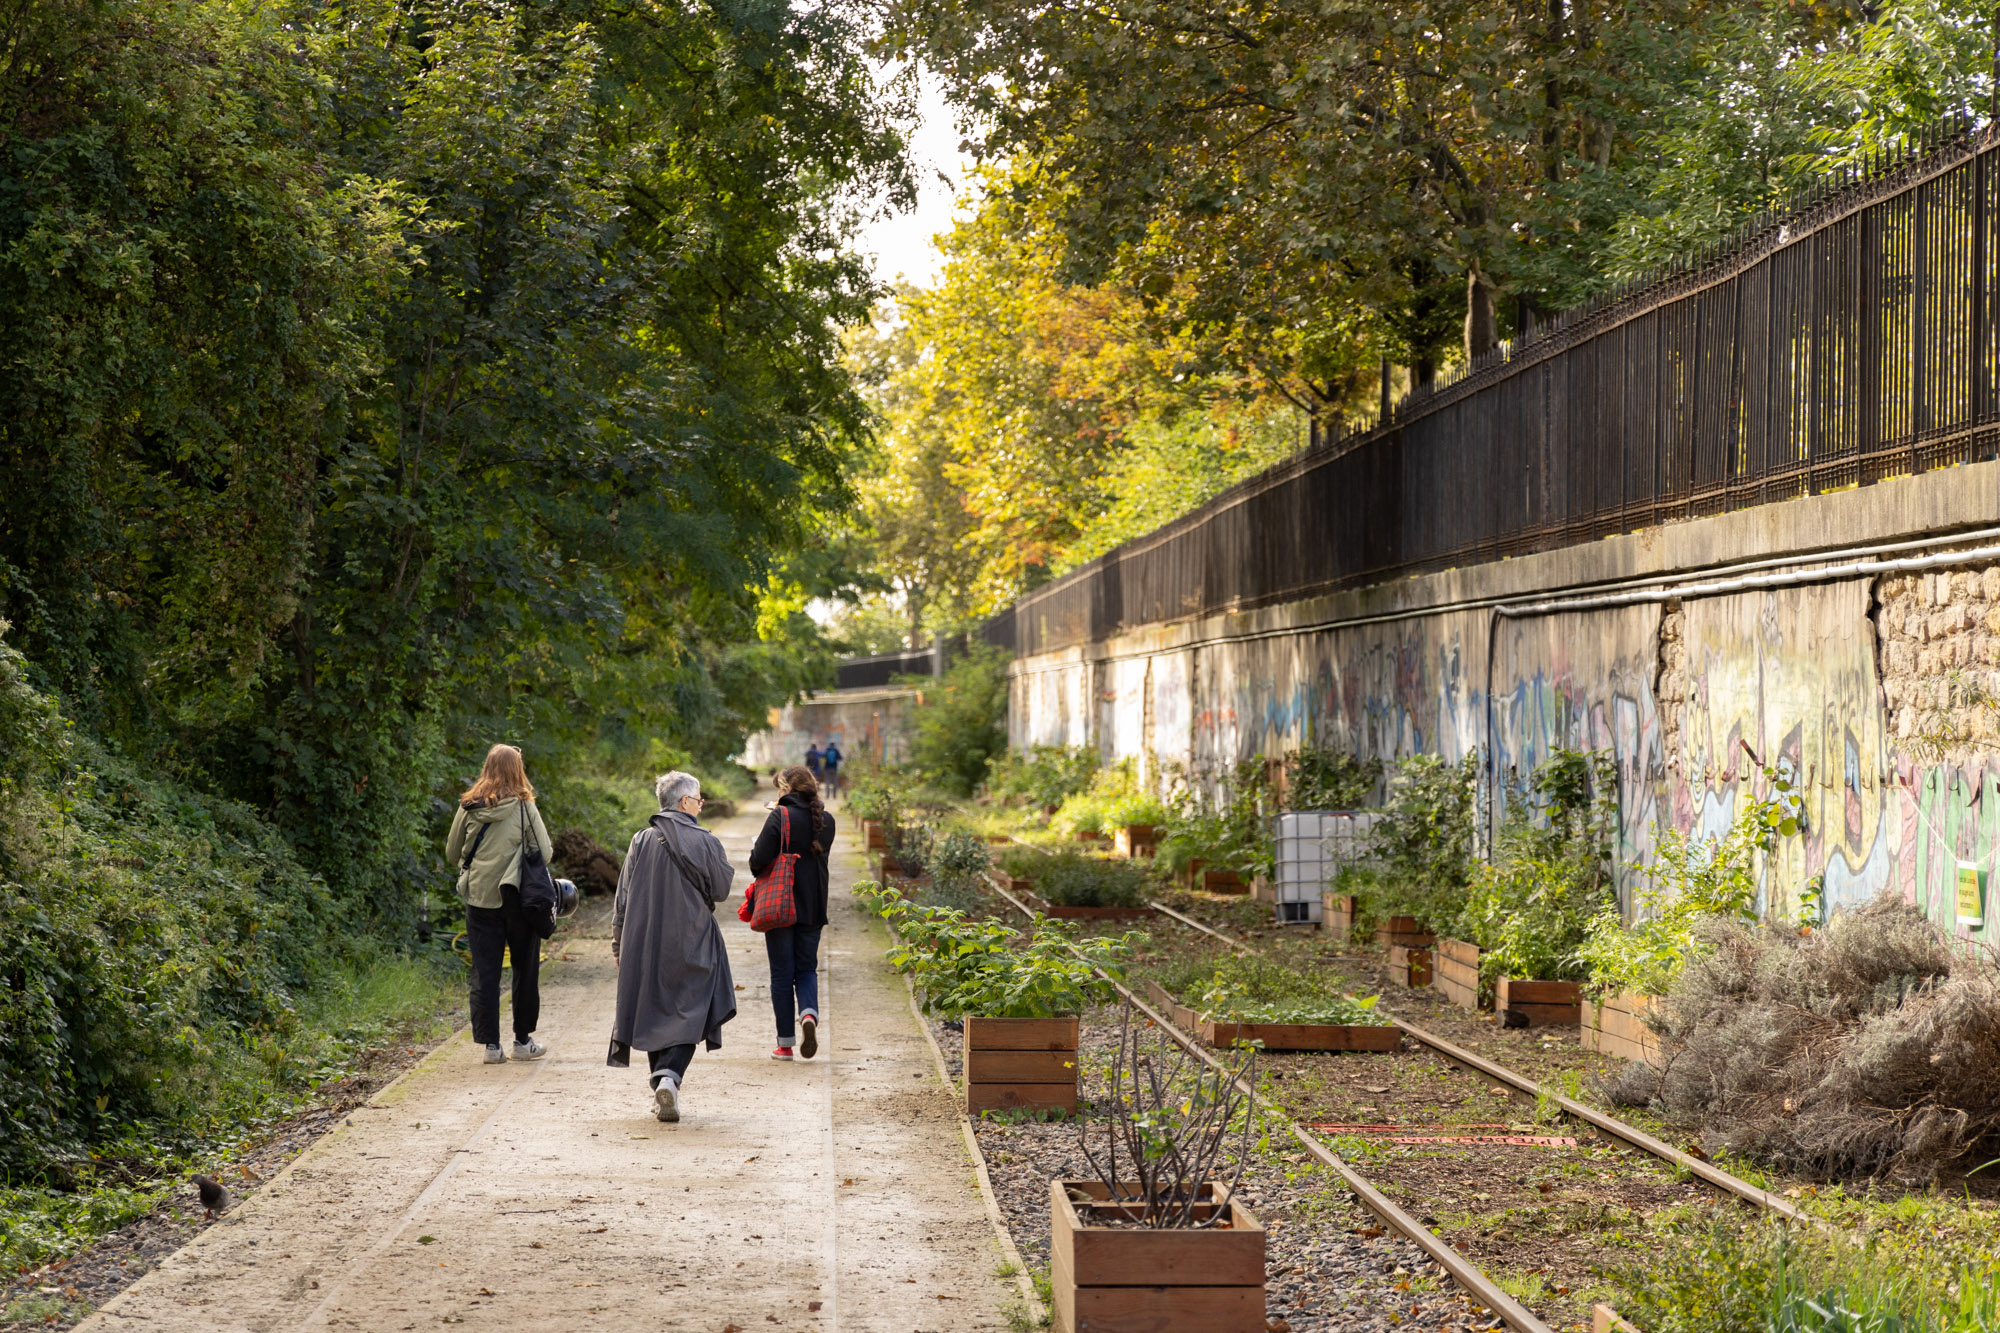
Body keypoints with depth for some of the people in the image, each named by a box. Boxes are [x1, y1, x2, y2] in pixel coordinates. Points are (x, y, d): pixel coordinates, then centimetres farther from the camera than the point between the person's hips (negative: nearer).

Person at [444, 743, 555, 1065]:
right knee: (525, 968, 12)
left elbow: (452, 852, 7)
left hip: (478, 896, 2)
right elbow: (545, 852, -6)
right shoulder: (524, 806, -8)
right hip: (518, 897, -2)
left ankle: (490, 1042, 3)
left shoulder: (468, 807, -2)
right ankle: (523, 1040, 17)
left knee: (484, 971, 5)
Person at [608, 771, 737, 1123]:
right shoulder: (706, 842, -9)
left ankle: (663, 1091, 15)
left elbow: (623, 898, 2)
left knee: (654, 1016, 13)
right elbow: (721, 890, -1)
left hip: (644, 945, 3)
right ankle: (669, 1076, -22)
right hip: (692, 945, -3)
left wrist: (618, 943, 9)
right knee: (684, 1016, 1)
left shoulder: (641, 841, 0)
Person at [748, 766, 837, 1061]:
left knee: (782, 973, 5)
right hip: (813, 908, 4)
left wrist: (754, 851, 6)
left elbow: (759, 862, -18)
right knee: (807, 968, 15)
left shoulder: (779, 817, -13)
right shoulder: (826, 820, 3)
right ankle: (809, 1013, -15)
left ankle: (785, 1044, 7)